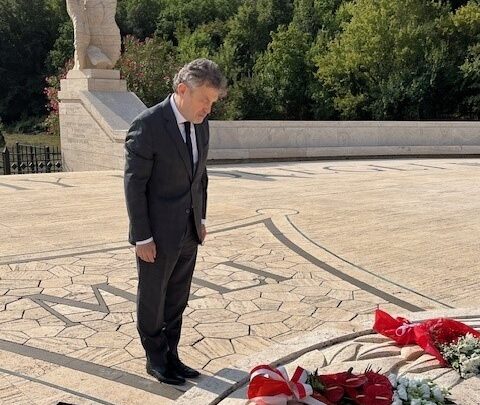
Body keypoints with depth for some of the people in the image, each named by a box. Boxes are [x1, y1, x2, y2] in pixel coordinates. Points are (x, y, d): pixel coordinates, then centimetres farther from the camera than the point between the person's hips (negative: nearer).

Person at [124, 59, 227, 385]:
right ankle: (155, 359, 31)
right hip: (158, 235, -6)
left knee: (177, 300, 17)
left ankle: (171, 355, 33)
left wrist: (201, 218, 13)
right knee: (152, 300, 13)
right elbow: (134, 185, -16)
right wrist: (142, 237, -15)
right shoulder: (147, 126, -19)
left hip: (189, 232, 6)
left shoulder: (201, 124, 3)